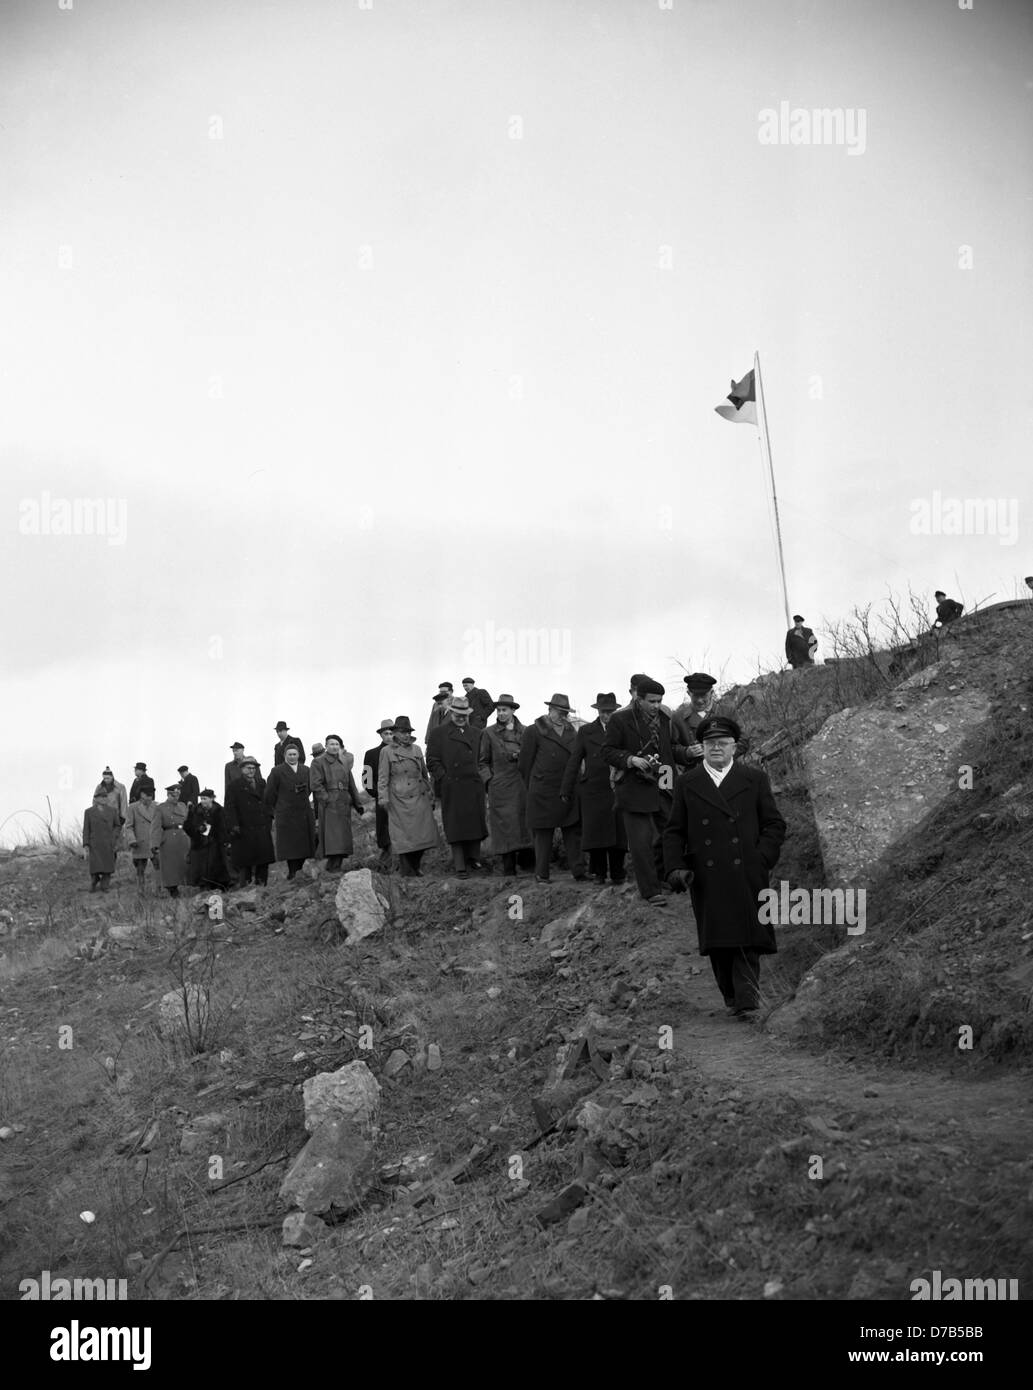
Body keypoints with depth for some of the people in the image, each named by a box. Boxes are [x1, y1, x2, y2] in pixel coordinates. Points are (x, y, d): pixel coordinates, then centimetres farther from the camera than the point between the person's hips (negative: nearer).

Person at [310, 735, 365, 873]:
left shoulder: (344, 762, 18)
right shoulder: (319, 762, 1)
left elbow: (351, 785, 21)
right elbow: (316, 785, -7)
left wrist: (357, 803, 17)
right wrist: (327, 799, -15)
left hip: (344, 804, 6)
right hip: (329, 805, -6)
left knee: (343, 837, 4)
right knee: (332, 835, -13)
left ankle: (334, 866, 10)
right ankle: (333, 866, -13)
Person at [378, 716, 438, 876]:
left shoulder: (416, 749, 13)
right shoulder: (386, 751, 0)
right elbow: (383, 778, -2)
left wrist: (431, 796, 18)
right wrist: (383, 799, -10)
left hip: (420, 799, 5)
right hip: (400, 800, -5)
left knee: (425, 833, 1)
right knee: (404, 836, -3)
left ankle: (415, 866, 21)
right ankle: (407, 871, 8)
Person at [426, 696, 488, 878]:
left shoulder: (475, 734, 19)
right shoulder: (439, 734, 5)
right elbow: (432, 761, 0)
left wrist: (482, 776, 8)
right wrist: (444, 778, -8)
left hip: (474, 788, 4)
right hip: (452, 788, -4)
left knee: (475, 823, 5)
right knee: (456, 827, -4)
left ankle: (473, 859, 18)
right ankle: (460, 867, -2)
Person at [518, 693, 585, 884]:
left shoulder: (572, 734, 14)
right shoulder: (534, 732, -2)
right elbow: (525, 764, 0)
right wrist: (533, 788, 4)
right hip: (543, 795, -4)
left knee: (574, 832, 3)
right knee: (543, 834, 2)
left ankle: (578, 871, 8)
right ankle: (541, 874, 10)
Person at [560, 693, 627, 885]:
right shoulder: (586, 731, 8)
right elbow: (574, 762, 8)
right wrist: (566, 790, 5)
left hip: (618, 790, 1)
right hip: (594, 789, 0)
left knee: (618, 832, -1)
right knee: (595, 832, 0)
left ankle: (617, 873, 10)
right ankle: (598, 872, 14)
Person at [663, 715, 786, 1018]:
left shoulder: (755, 780, 9)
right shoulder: (686, 784, 10)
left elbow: (775, 825, 8)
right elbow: (674, 832, 10)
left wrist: (761, 859, -5)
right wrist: (675, 867, -4)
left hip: (747, 876, -1)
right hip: (706, 879, 1)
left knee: (747, 940, -5)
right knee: (717, 942, 4)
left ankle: (747, 1002, -3)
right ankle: (731, 997, 17)